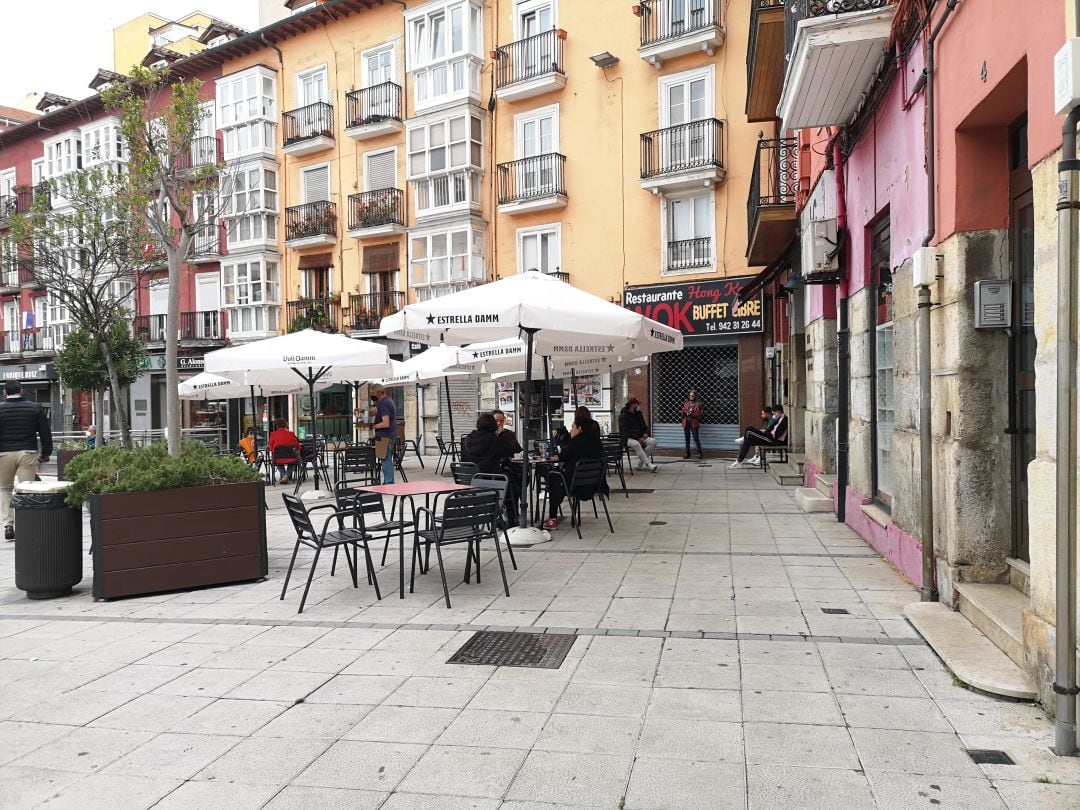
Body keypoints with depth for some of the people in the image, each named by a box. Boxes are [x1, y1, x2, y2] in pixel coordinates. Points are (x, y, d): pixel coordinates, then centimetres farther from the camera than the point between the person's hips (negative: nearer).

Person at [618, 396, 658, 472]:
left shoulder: (638, 414, 19)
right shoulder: (623, 416, -3)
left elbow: (645, 427, 25)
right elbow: (625, 431, -13)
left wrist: (646, 433, 0)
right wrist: (638, 438, -21)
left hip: (640, 437, 7)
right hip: (628, 438, -6)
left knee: (653, 441, -21)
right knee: (636, 444, -40)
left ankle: (640, 464, -22)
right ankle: (648, 464, -42)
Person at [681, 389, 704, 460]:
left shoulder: (697, 404, -2)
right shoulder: (686, 403, 11)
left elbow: (698, 414, -7)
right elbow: (683, 411, 13)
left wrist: (691, 414, -18)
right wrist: (685, 413, -9)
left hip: (694, 423, -5)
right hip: (686, 422, 5)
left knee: (696, 438, -6)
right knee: (687, 439, 8)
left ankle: (700, 453, 0)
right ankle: (687, 454, 14)